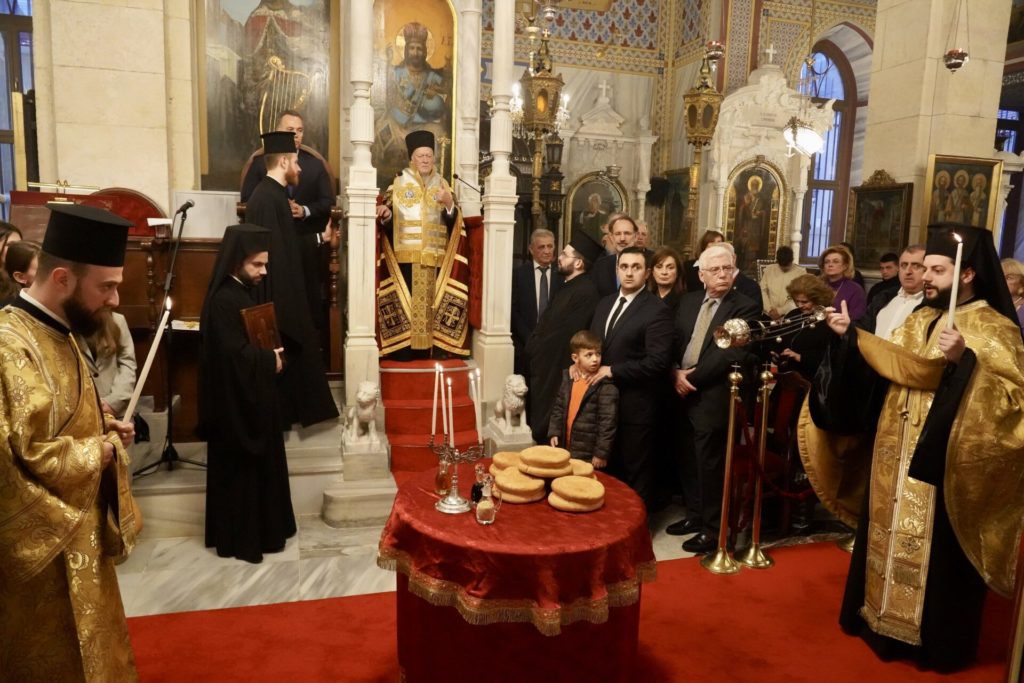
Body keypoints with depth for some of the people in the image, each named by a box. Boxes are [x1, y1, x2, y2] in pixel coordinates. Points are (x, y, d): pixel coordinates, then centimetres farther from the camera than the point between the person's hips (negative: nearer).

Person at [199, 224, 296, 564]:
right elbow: (235, 354, -27)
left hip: (252, 397, 10)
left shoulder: (242, 293, 11)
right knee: (240, 470, 2)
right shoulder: (223, 300, -20)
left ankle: (257, 530, 30)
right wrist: (272, 360, -13)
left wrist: (275, 355, 0)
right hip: (236, 401, -10)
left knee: (256, 466, 18)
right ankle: (239, 538, 15)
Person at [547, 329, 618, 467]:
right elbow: (558, 407, 13)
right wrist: (554, 432, 3)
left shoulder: (606, 386, -14)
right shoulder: (568, 378, 5)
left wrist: (601, 453, -17)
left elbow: (608, 421, -16)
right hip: (567, 450, 6)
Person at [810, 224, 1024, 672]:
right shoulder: (920, 320, 9)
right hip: (899, 459, 7)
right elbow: (892, 362, 15)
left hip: (942, 466, -7)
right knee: (892, 539, 18)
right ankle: (885, 617, 35)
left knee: (934, 554, 5)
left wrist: (964, 360, -35)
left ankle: (936, 640, 24)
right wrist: (850, 336, 5)